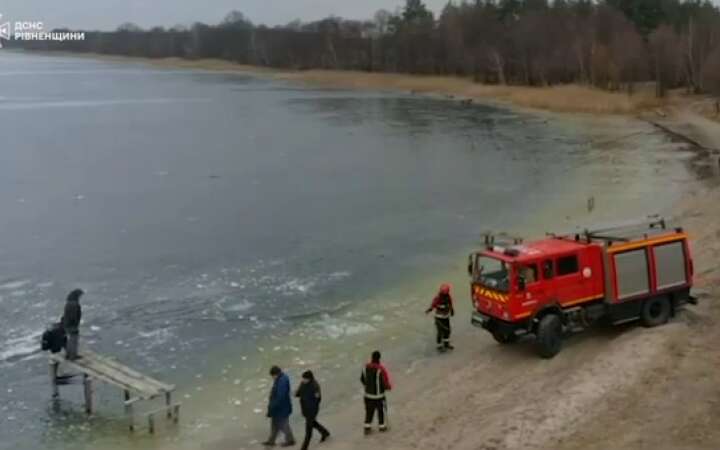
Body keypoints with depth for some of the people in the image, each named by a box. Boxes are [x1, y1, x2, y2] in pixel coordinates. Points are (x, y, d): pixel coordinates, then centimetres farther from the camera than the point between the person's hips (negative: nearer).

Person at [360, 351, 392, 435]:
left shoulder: (366, 367, -9)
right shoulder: (380, 370, -27)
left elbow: (362, 379, 4)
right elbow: (385, 383, -21)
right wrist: (389, 387, 2)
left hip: (368, 394, 4)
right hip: (379, 395, -4)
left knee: (369, 411, 20)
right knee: (381, 410, 18)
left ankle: (367, 427, 25)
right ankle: (382, 426, 35)